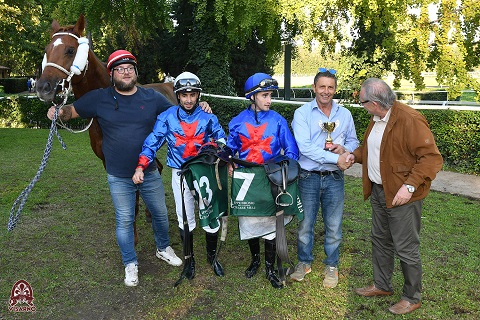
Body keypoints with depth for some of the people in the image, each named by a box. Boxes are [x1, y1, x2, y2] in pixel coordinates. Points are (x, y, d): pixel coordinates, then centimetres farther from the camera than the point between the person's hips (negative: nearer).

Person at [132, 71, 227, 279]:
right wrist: (140, 167, -14)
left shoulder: (208, 117, 0)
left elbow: (223, 141, 10)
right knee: (185, 221, 11)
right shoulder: (167, 117, -1)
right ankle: (190, 259, 32)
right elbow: (152, 143, -3)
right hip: (180, 175, 0)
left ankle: (212, 256, 33)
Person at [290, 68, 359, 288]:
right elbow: (305, 147, -17)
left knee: (333, 225, 11)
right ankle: (304, 262, 31)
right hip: (308, 177, -2)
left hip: (334, 179, 2)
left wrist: (344, 149, -9)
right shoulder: (302, 113, -5)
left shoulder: (345, 114, 6)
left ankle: (331, 266, 30)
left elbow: (354, 141, 15)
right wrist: (336, 158, -20)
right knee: (305, 223, 10)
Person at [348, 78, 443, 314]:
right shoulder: (376, 119, 6)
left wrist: (409, 186, -28)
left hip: (402, 196, -9)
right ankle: (382, 285, 41)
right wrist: (355, 155, 5)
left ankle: (412, 298, 26)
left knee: (406, 249, 5)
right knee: (380, 241, 21)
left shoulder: (410, 120, -22)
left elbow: (432, 158, -23)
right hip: (379, 191, 9)